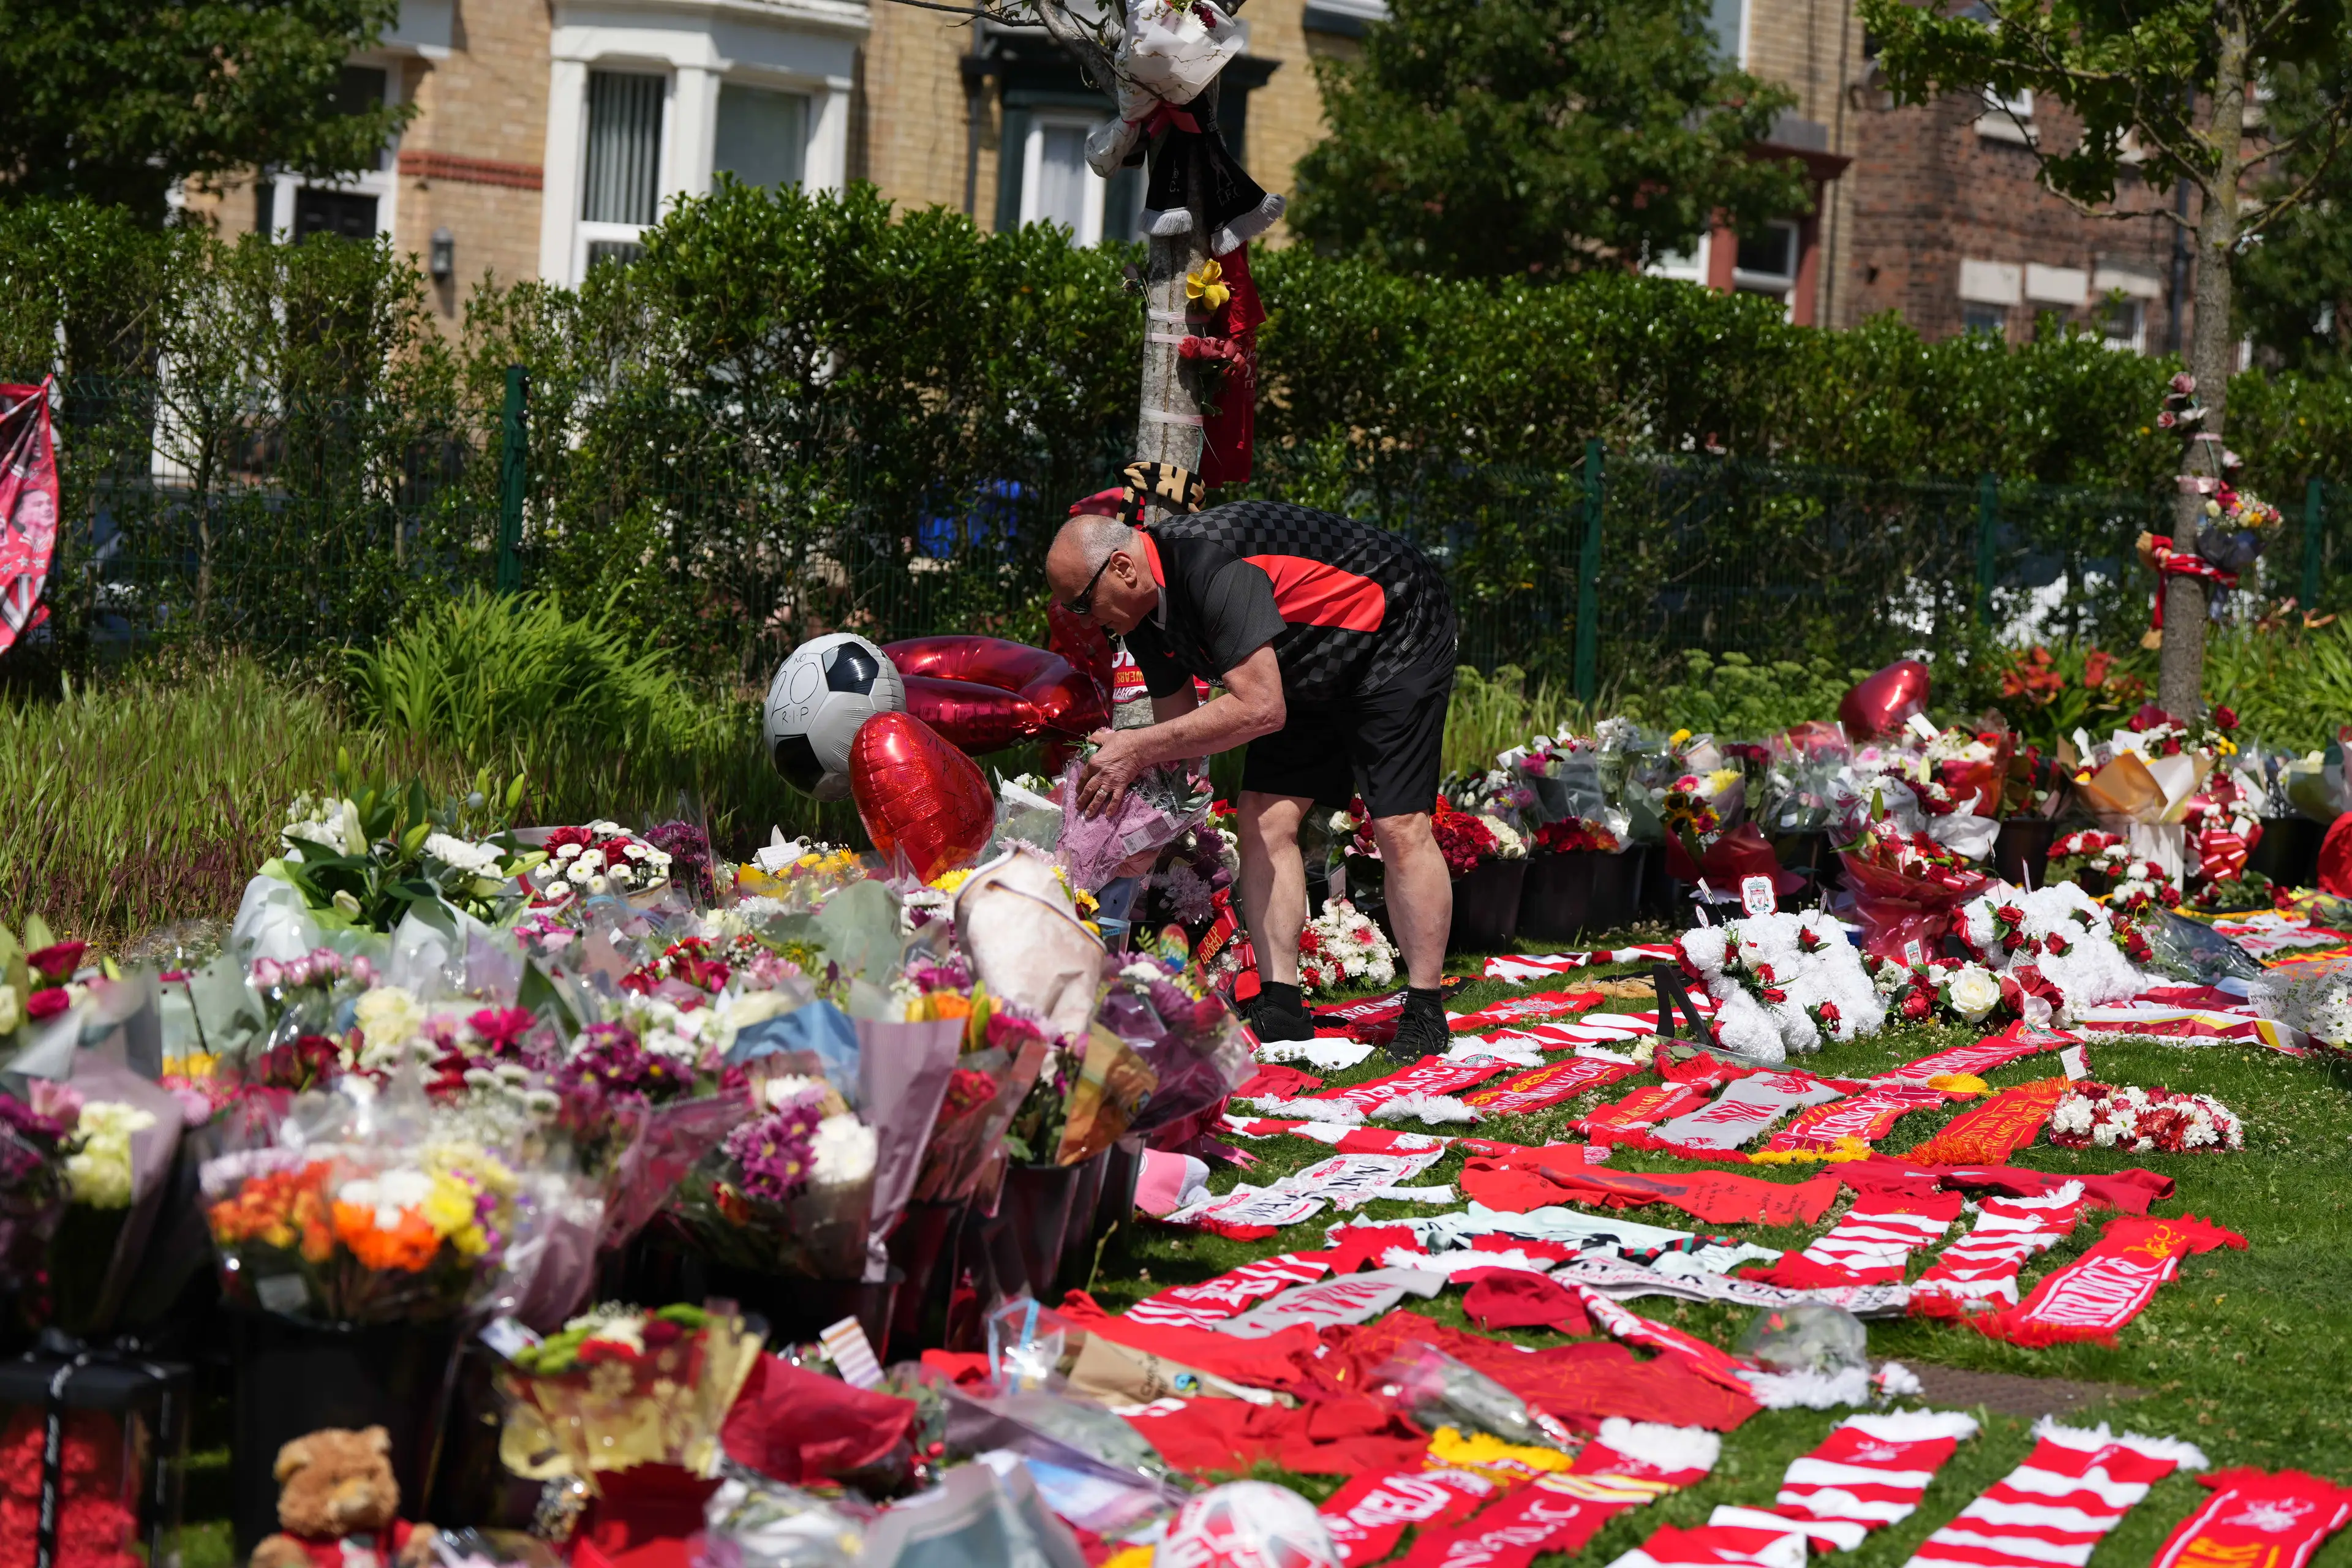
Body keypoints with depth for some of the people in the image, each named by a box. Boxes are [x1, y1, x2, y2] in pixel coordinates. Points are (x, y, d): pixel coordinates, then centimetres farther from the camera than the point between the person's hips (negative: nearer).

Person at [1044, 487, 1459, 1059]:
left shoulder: (1212, 564, -36)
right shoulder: (1146, 609, -7)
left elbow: (1260, 708, -38)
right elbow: (1180, 723, 3)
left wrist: (1139, 747, -33)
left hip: (1398, 633, -9)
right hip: (1311, 668, 9)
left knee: (1399, 828, -14)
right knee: (1264, 818, -3)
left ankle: (1425, 1016, -4)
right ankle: (1281, 1011, -1)